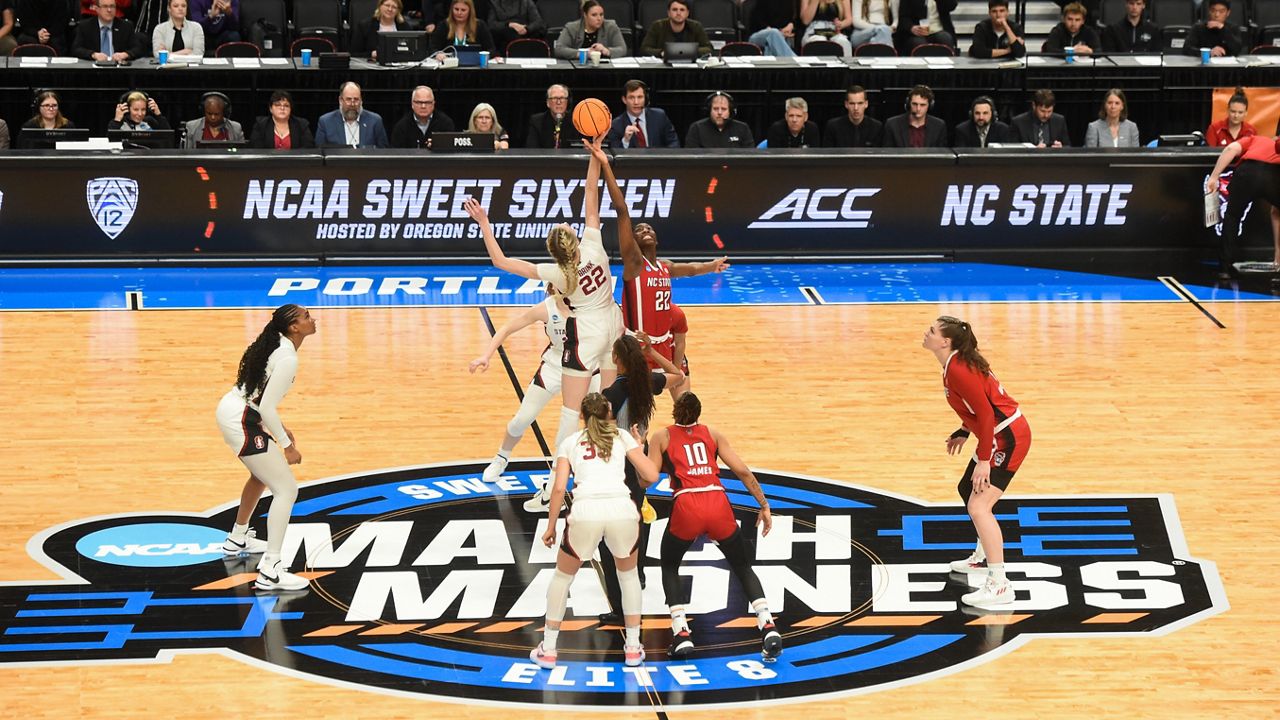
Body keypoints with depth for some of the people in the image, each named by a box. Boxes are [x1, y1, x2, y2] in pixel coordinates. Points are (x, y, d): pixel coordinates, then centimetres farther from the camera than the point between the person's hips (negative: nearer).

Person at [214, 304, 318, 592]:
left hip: (231, 409, 10)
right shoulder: (288, 359, -20)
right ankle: (270, 571, -17)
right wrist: (287, 446, -15)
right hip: (242, 422, -10)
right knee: (286, 489, -11)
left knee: (262, 475, 33)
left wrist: (279, 427, 19)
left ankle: (238, 539, 49)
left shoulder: (276, 344, 9)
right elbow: (267, 408, -22)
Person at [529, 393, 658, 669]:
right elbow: (651, 476, 14)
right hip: (623, 510, 1)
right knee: (629, 574, 29)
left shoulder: (569, 442, 20)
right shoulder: (622, 437, 21)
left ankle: (548, 650, 22)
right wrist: (639, 449, 33)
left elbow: (559, 488, 10)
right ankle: (633, 648, 27)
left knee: (562, 576, 25)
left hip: (586, 511, -1)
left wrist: (550, 527, 19)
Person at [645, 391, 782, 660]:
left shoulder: (661, 437, 15)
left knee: (669, 567, 23)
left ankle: (681, 634, 7)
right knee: (743, 567, 18)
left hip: (686, 507, -2)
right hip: (719, 505, 2)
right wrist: (764, 505, 14)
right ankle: (768, 626, -2)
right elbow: (742, 471, 11)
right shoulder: (713, 434, 20)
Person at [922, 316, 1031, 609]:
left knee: (978, 506, -17)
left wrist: (983, 460, -25)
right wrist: (963, 432, 21)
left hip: (1007, 438, -11)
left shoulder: (959, 371, -23)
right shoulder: (957, 363, 7)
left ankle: (999, 585, -18)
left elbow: (986, 414, -25)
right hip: (1000, 434, 11)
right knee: (967, 490, 27)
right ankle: (983, 559, 45)